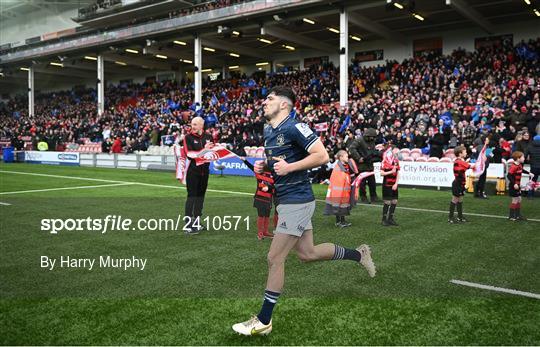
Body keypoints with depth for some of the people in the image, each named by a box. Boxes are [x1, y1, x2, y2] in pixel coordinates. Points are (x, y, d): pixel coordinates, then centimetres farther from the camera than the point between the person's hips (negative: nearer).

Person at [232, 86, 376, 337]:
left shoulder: (294, 127, -14)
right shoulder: (268, 130, 13)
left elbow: (322, 156, -19)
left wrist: (289, 167, -22)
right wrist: (263, 165, 7)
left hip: (296, 201, -10)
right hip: (286, 200, 10)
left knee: (275, 259, -5)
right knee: (307, 253, 16)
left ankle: (263, 321, 8)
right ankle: (359, 254, 34)